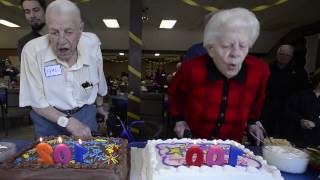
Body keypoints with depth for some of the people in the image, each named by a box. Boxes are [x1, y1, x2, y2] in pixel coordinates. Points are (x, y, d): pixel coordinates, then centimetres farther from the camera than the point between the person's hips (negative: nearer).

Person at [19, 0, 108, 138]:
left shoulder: (92, 43, -14)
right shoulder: (32, 51, -21)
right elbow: (37, 102, -14)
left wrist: (99, 105, 17)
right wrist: (68, 123, -24)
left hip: (85, 113, 2)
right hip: (48, 118, -2)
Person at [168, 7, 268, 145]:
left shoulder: (259, 71, -19)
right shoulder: (192, 69, -26)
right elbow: (174, 93, -2)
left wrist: (252, 122, 12)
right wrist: (179, 119, 1)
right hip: (192, 142, -1)